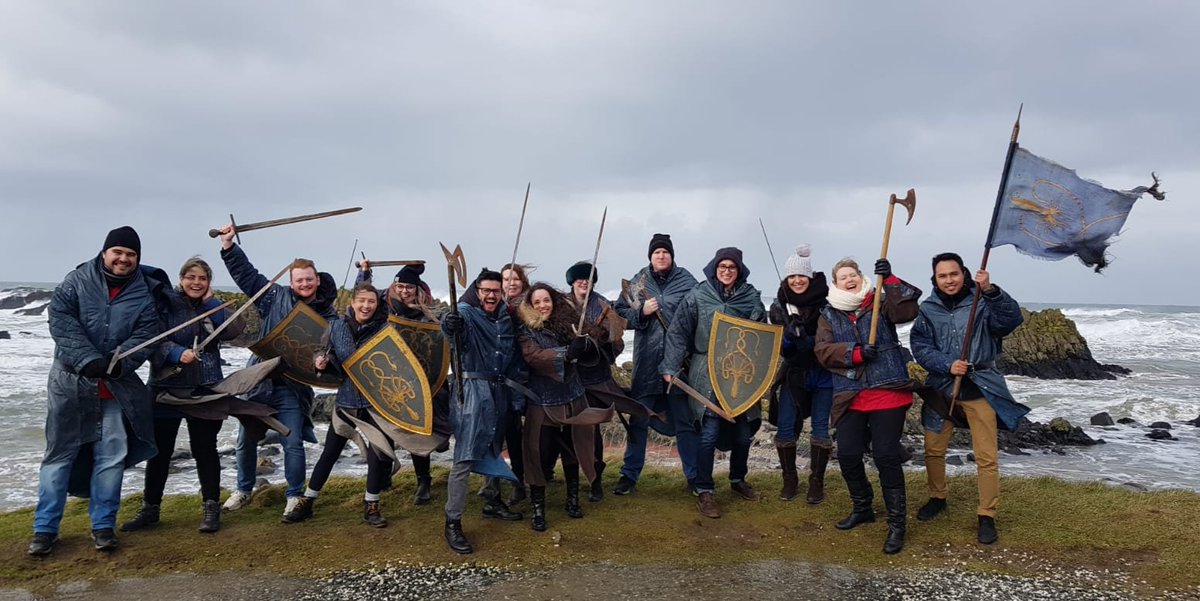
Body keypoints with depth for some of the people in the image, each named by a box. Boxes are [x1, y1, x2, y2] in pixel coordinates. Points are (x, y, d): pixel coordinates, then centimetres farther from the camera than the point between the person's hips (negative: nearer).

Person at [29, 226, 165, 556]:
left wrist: (120, 362, -24)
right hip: (70, 382, -1)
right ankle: (45, 528, 16)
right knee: (60, 453, 6)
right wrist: (88, 359, -23)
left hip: (117, 386, 1)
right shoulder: (77, 280, -4)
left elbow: (146, 334, -6)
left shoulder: (145, 293, 0)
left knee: (112, 455, 4)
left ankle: (103, 525, 18)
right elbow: (60, 319, -12)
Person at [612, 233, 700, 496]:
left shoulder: (686, 281, 0)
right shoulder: (638, 281, 6)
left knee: (686, 422, 8)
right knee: (637, 420, 10)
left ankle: (694, 476, 20)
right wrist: (641, 312, -12)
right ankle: (630, 474, 23)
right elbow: (619, 313, 6)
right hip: (646, 362, 2)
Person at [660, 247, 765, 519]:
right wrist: (670, 367, -7)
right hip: (707, 374, -3)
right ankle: (704, 492, 6)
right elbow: (678, 333, -2)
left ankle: (738, 479, 36)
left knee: (743, 432, 12)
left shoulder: (751, 297, 3)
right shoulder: (698, 296, -4)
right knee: (709, 433, -8)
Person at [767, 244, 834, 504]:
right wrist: (790, 338, -23)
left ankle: (816, 482, 15)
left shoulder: (826, 301, -9)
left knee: (820, 427, 2)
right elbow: (780, 347, -1)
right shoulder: (779, 307, 0)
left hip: (823, 375, -2)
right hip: (794, 374, 2)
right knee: (785, 426, -2)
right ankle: (789, 479, 15)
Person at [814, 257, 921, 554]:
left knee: (886, 456, -6)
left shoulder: (880, 303, 6)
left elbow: (908, 310, -14)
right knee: (847, 455, 4)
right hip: (850, 396, 3)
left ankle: (897, 523, 8)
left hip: (887, 392, -3)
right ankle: (862, 508, 30)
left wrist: (889, 279, -22)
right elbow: (823, 350, -3)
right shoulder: (829, 315, 12)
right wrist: (856, 352, -17)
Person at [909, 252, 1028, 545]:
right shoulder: (928, 309, 2)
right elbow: (920, 347, -3)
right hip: (941, 386, 3)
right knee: (933, 450, 13)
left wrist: (991, 291, -36)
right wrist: (947, 365, -19)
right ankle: (937, 498, 36)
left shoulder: (982, 302, -5)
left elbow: (1012, 319, -22)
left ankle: (987, 516, 11)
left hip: (979, 387, -3)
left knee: (987, 457, -3)